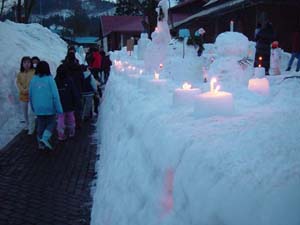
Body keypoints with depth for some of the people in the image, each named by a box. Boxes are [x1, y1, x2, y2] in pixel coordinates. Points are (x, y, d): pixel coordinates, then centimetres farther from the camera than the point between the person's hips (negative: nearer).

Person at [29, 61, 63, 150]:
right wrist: (59, 109, -8)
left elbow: (30, 95, 9)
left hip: (38, 108, 4)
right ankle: (45, 138, -8)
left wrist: (33, 107, 22)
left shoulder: (33, 80, 1)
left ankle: (41, 143, 21)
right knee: (51, 123, 12)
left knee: (41, 125, 16)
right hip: (49, 107, -4)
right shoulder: (49, 79, -12)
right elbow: (55, 95, -14)